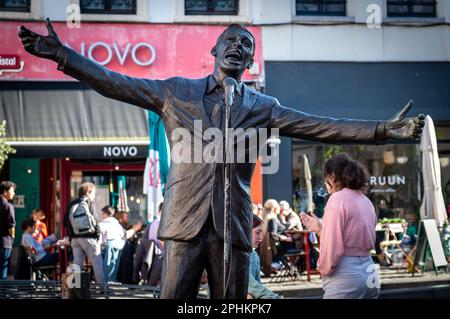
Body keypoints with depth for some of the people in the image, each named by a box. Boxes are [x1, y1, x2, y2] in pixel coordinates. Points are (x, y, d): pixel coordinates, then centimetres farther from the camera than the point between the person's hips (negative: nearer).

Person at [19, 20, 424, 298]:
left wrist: (385, 130, -3)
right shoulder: (176, 92, 10)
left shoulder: (263, 108, 11)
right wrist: (63, 54, -2)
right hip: (185, 221, -1)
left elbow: (323, 127, 5)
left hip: (233, 226, 2)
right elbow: (115, 83, 6)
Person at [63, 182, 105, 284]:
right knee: (97, 263, -1)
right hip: (89, 237, -5)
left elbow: (66, 223, 8)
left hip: (75, 238, 5)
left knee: (77, 264, 8)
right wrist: (98, 236, -4)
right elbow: (94, 221, -9)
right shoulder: (89, 203, -3)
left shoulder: (71, 205, 12)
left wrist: (71, 234, 13)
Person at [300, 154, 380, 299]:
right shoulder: (366, 201, 15)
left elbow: (332, 244, -14)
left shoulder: (338, 199, -10)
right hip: (368, 272, 8)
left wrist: (324, 269, 1)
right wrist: (320, 229, 24)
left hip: (345, 275, -8)